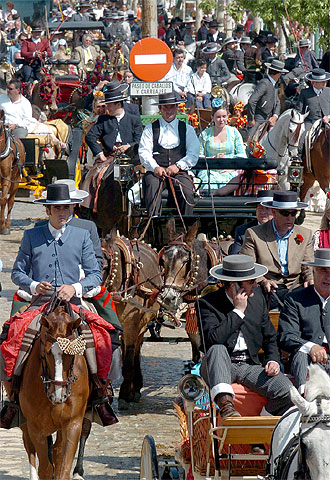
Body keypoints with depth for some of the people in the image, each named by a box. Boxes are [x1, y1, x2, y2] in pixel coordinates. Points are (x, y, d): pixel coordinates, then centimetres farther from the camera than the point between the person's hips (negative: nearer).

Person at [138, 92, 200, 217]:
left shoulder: (187, 129, 18)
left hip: (179, 172, 0)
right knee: (152, 184, -34)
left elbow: (193, 155, 7)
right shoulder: (150, 129, 16)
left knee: (186, 190, -31)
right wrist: (155, 167, -15)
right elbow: (144, 153, 4)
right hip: (156, 172, 0)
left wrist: (178, 166, -10)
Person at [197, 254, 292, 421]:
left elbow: (270, 337, 18)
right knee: (217, 349, -36)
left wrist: (273, 360, -2)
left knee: (285, 389, -22)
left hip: (251, 366, 3)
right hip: (221, 368, -3)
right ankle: (225, 405, -49)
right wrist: (238, 311, -17)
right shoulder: (206, 304, -7)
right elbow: (213, 339, -25)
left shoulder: (257, 297, 9)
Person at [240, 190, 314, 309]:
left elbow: (309, 267, 19)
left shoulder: (305, 234, 17)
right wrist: (262, 281, -17)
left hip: (294, 289, 3)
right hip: (266, 291, -3)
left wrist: (310, 280, -4)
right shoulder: (254, 234, 5)